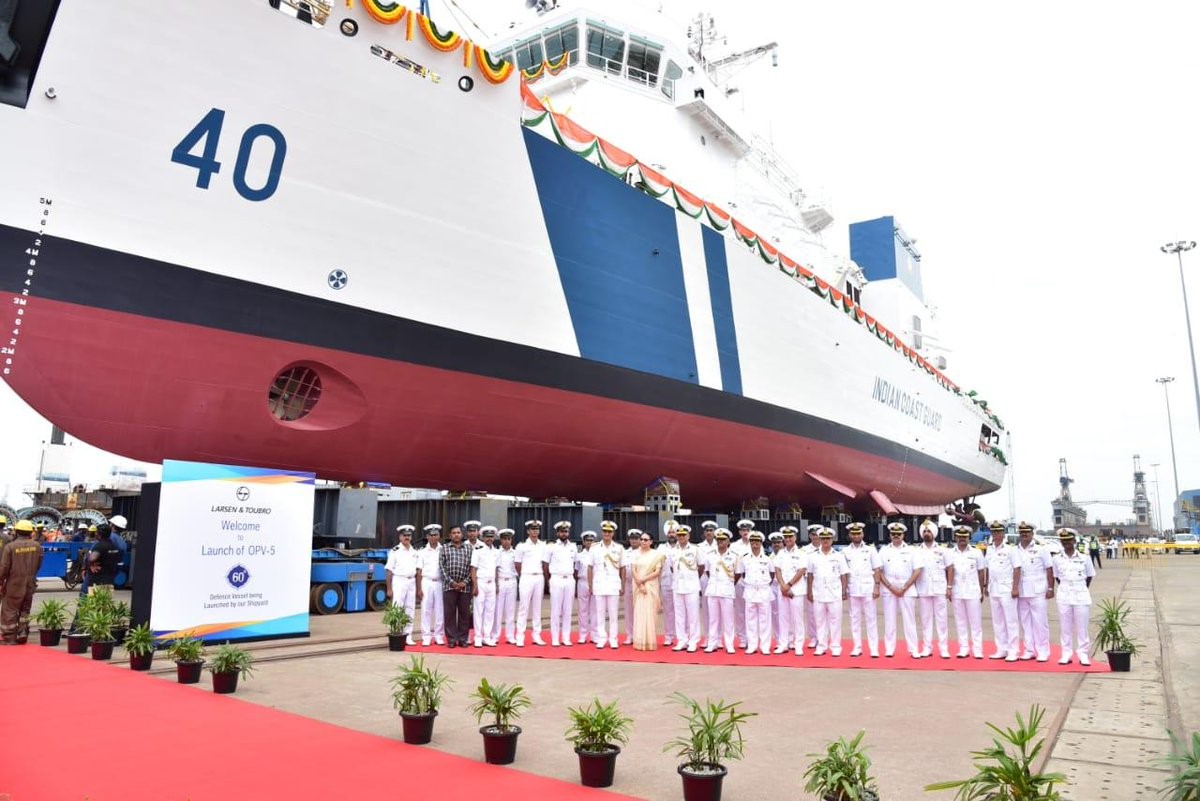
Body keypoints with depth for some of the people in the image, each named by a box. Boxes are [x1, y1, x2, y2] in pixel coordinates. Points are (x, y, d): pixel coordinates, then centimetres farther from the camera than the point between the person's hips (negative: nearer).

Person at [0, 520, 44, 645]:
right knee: (25, 610, 17)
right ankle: (22, 635, 16)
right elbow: (38, 565, 7)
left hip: (14, 584, -4)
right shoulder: (36, 546, -2)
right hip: (30, 584, 4)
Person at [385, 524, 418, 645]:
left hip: (412, 582, 5)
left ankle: (408, 636, 14)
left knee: (411, 611, 7)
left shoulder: (415, 552, 11)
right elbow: (389, 571, -5)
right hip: (399, 582, -5)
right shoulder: (395, 551, -3)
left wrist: (418, 588, 9)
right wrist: (389, 589, -9)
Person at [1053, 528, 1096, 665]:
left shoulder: (1084, 558, -1)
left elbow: (1090, 576, 9)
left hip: (1081, 596, -1)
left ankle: (1083, 654, 10)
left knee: (1081, 627, 1)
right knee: (1065, 627, 4)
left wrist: (1082, 589, 6)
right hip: (1064, 596, 1)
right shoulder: (1057, 559, 2)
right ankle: (1066, 654, 11)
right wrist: (1065, 588, 5)